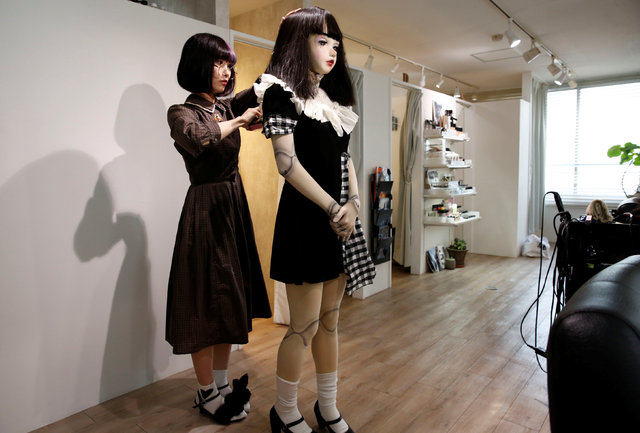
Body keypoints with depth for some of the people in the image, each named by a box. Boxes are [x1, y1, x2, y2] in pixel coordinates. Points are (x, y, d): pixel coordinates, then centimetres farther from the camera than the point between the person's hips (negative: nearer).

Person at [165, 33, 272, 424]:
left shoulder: (227, 106, 12)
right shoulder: (181, 112, -7)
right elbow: (198, 139, -29)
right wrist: (240, 120, -18)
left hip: (235, 207, 7)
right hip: (206, 210, -7)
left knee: (230, 299, 12)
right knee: (207, 300, 1)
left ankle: (222, 382, 28)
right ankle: (207, 393, 19)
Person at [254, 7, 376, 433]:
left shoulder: (331, 97, 18)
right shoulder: (282, 91, -4)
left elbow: (345, 158, 16)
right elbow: (287, 162, -14)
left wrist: (353, 202, -2)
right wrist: (332, 208, -12)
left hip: (339, 219, 8)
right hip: (305, 219, -7)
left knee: (330, 320, 14)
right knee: (305, 326, 0)